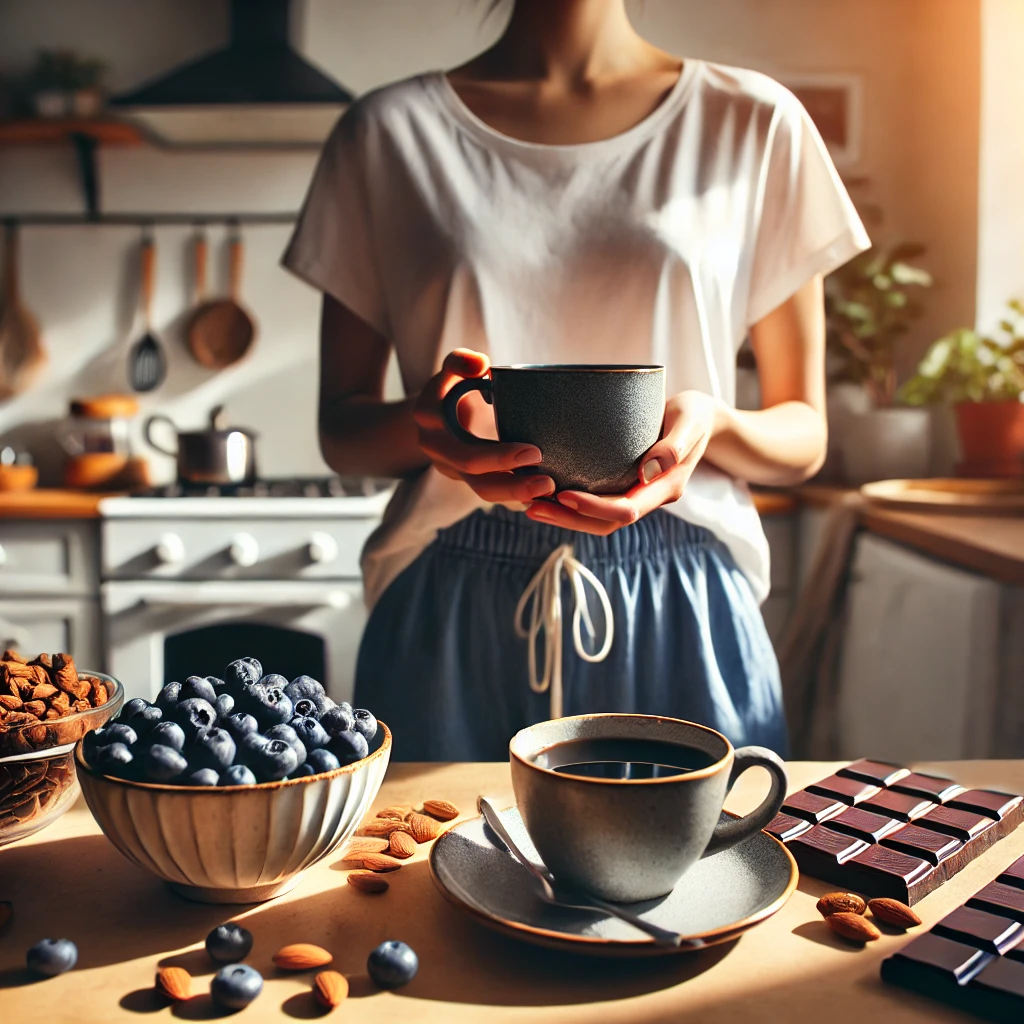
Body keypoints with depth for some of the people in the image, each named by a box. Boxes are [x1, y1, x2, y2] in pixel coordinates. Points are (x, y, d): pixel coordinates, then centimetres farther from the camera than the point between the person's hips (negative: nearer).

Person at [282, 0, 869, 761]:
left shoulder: (756, 123, 4)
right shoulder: (389, 131, 5)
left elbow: (804, 438, 7)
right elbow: (341, 430, 7)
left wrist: (708, 420, -15)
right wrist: (427, 420, -16)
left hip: (681, 615, 1)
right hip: (450, 621, 0)